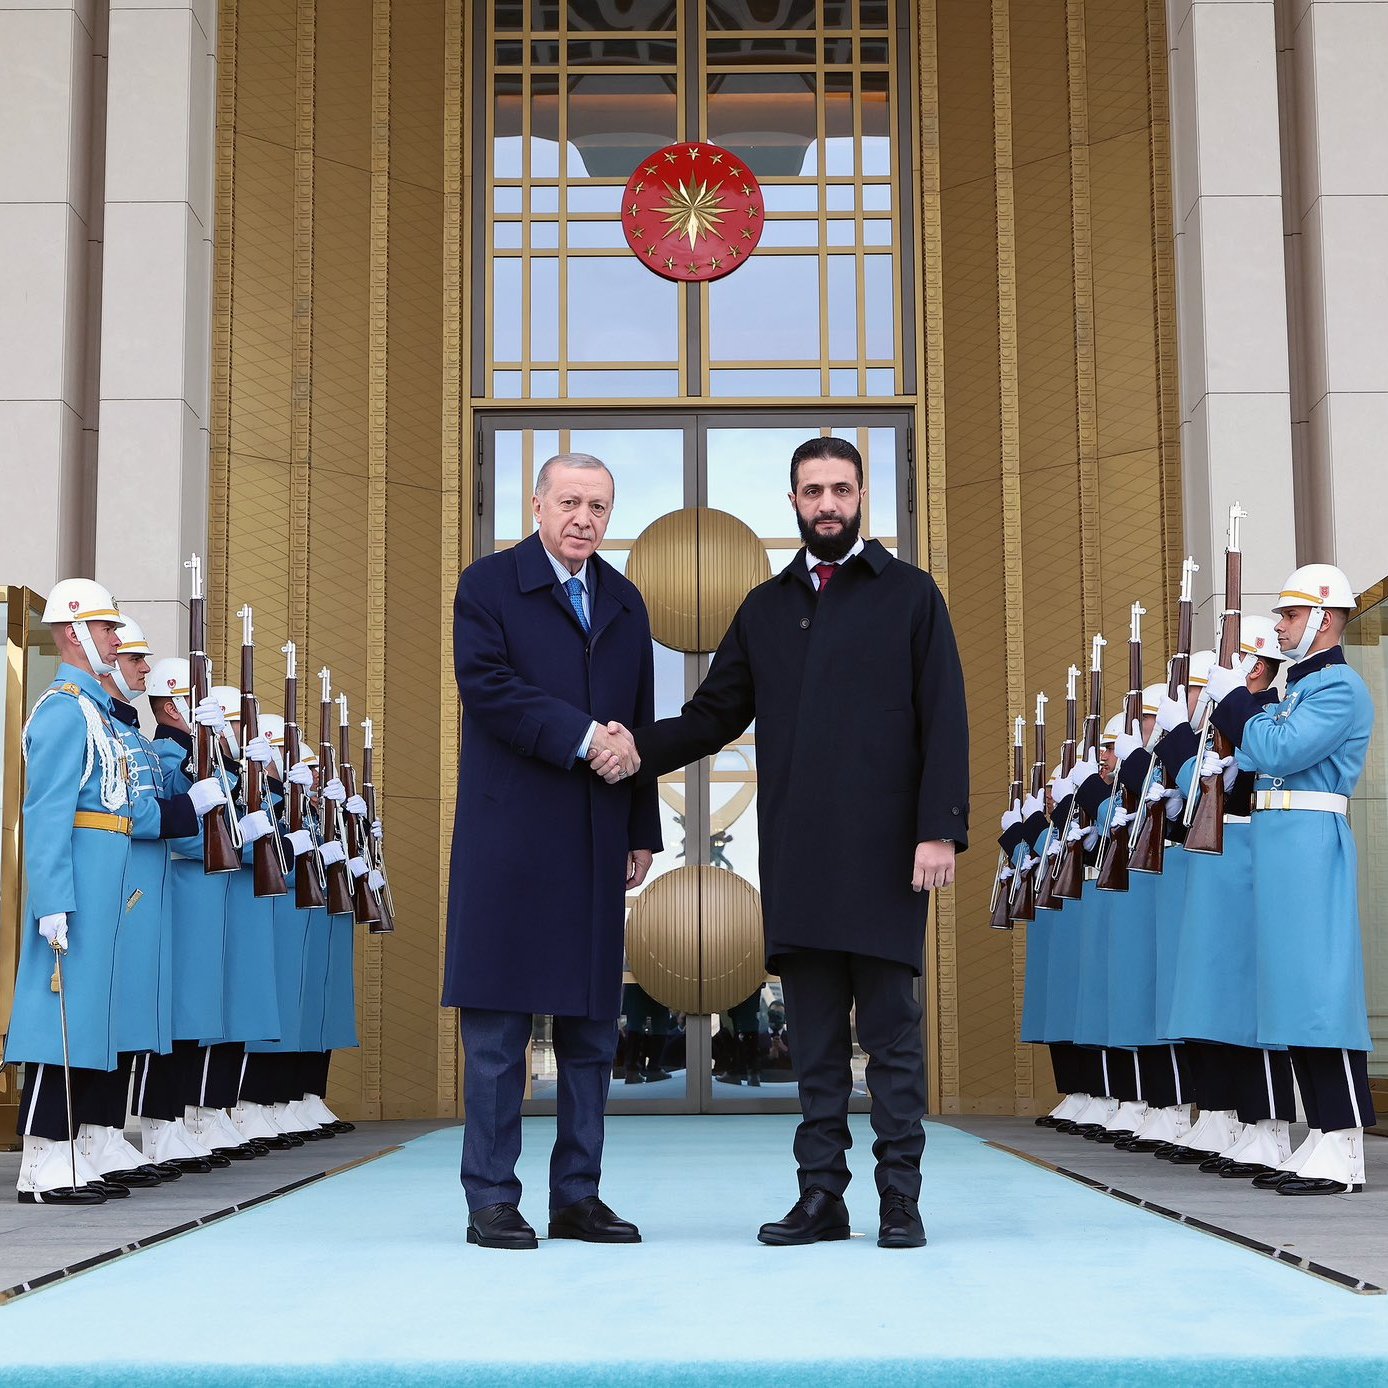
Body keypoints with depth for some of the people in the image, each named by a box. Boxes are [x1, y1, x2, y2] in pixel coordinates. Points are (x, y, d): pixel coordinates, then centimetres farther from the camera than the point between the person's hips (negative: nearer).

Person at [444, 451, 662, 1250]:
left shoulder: (625, 604, 17)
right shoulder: (488, 586, 1)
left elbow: (639, 724, 17)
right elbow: (489, 685, -14)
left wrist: (643, 832, 13)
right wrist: (582, 737, -17)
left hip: (596, 844, 5)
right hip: (510, 838, -5)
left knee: (593, 1025, 7)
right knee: (497, 1026, -2)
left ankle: (579, 1197, 15)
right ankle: (492, 1200, 5)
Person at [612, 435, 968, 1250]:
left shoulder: (910, 594, 5)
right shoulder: (766, 608, 16)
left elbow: (945, 720, -1)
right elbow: (714, 716, 16)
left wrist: (941, 829, -10)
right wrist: (632, 754, 0)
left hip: (884, 852, -3)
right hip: (797, 859, 4)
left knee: (891, 1031, 0)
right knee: (816, 1038, 7)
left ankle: (901, 1199, 8)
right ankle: (822, 1197, 13)